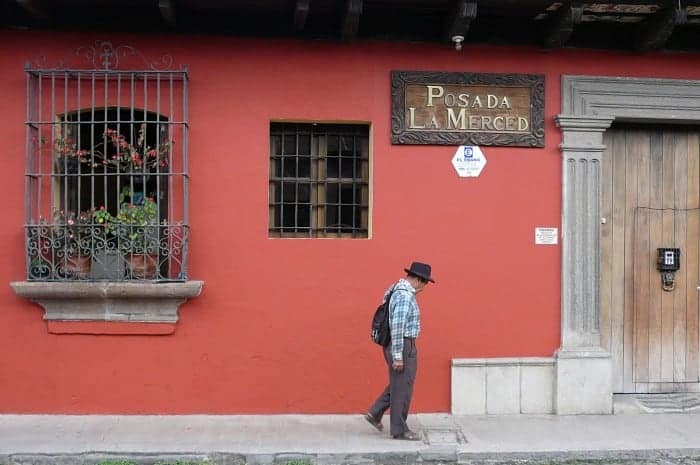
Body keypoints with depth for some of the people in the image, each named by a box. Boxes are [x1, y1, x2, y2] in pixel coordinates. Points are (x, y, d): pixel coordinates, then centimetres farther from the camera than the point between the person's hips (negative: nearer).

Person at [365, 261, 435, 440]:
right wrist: (398, 356, -23)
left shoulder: (397, 289, 11)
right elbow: (397, 327, -26)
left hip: (401, 346, 10)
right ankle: (399, 429, 13)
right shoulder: (405, 295, -22)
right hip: (402, 347, -10)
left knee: (399, 384, 21)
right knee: (402, 388, 2)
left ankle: (375, 413, 23)